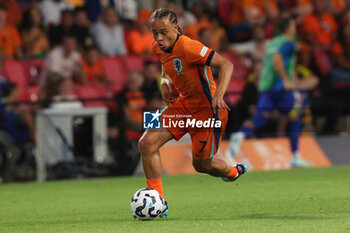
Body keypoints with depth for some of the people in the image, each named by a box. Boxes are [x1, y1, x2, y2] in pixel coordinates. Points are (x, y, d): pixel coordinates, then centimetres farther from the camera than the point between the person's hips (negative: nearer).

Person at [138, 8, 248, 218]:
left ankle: (233, 172, 43)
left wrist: (219, 95, -42)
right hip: (184, 104, 7)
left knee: (202, 164, 7)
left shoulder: (187, 47, -27)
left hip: (207, 109, -7)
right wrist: (165, 84, -2)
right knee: (147, 143, -11)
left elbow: (226, 65, -29)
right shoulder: (159, 48, -3)